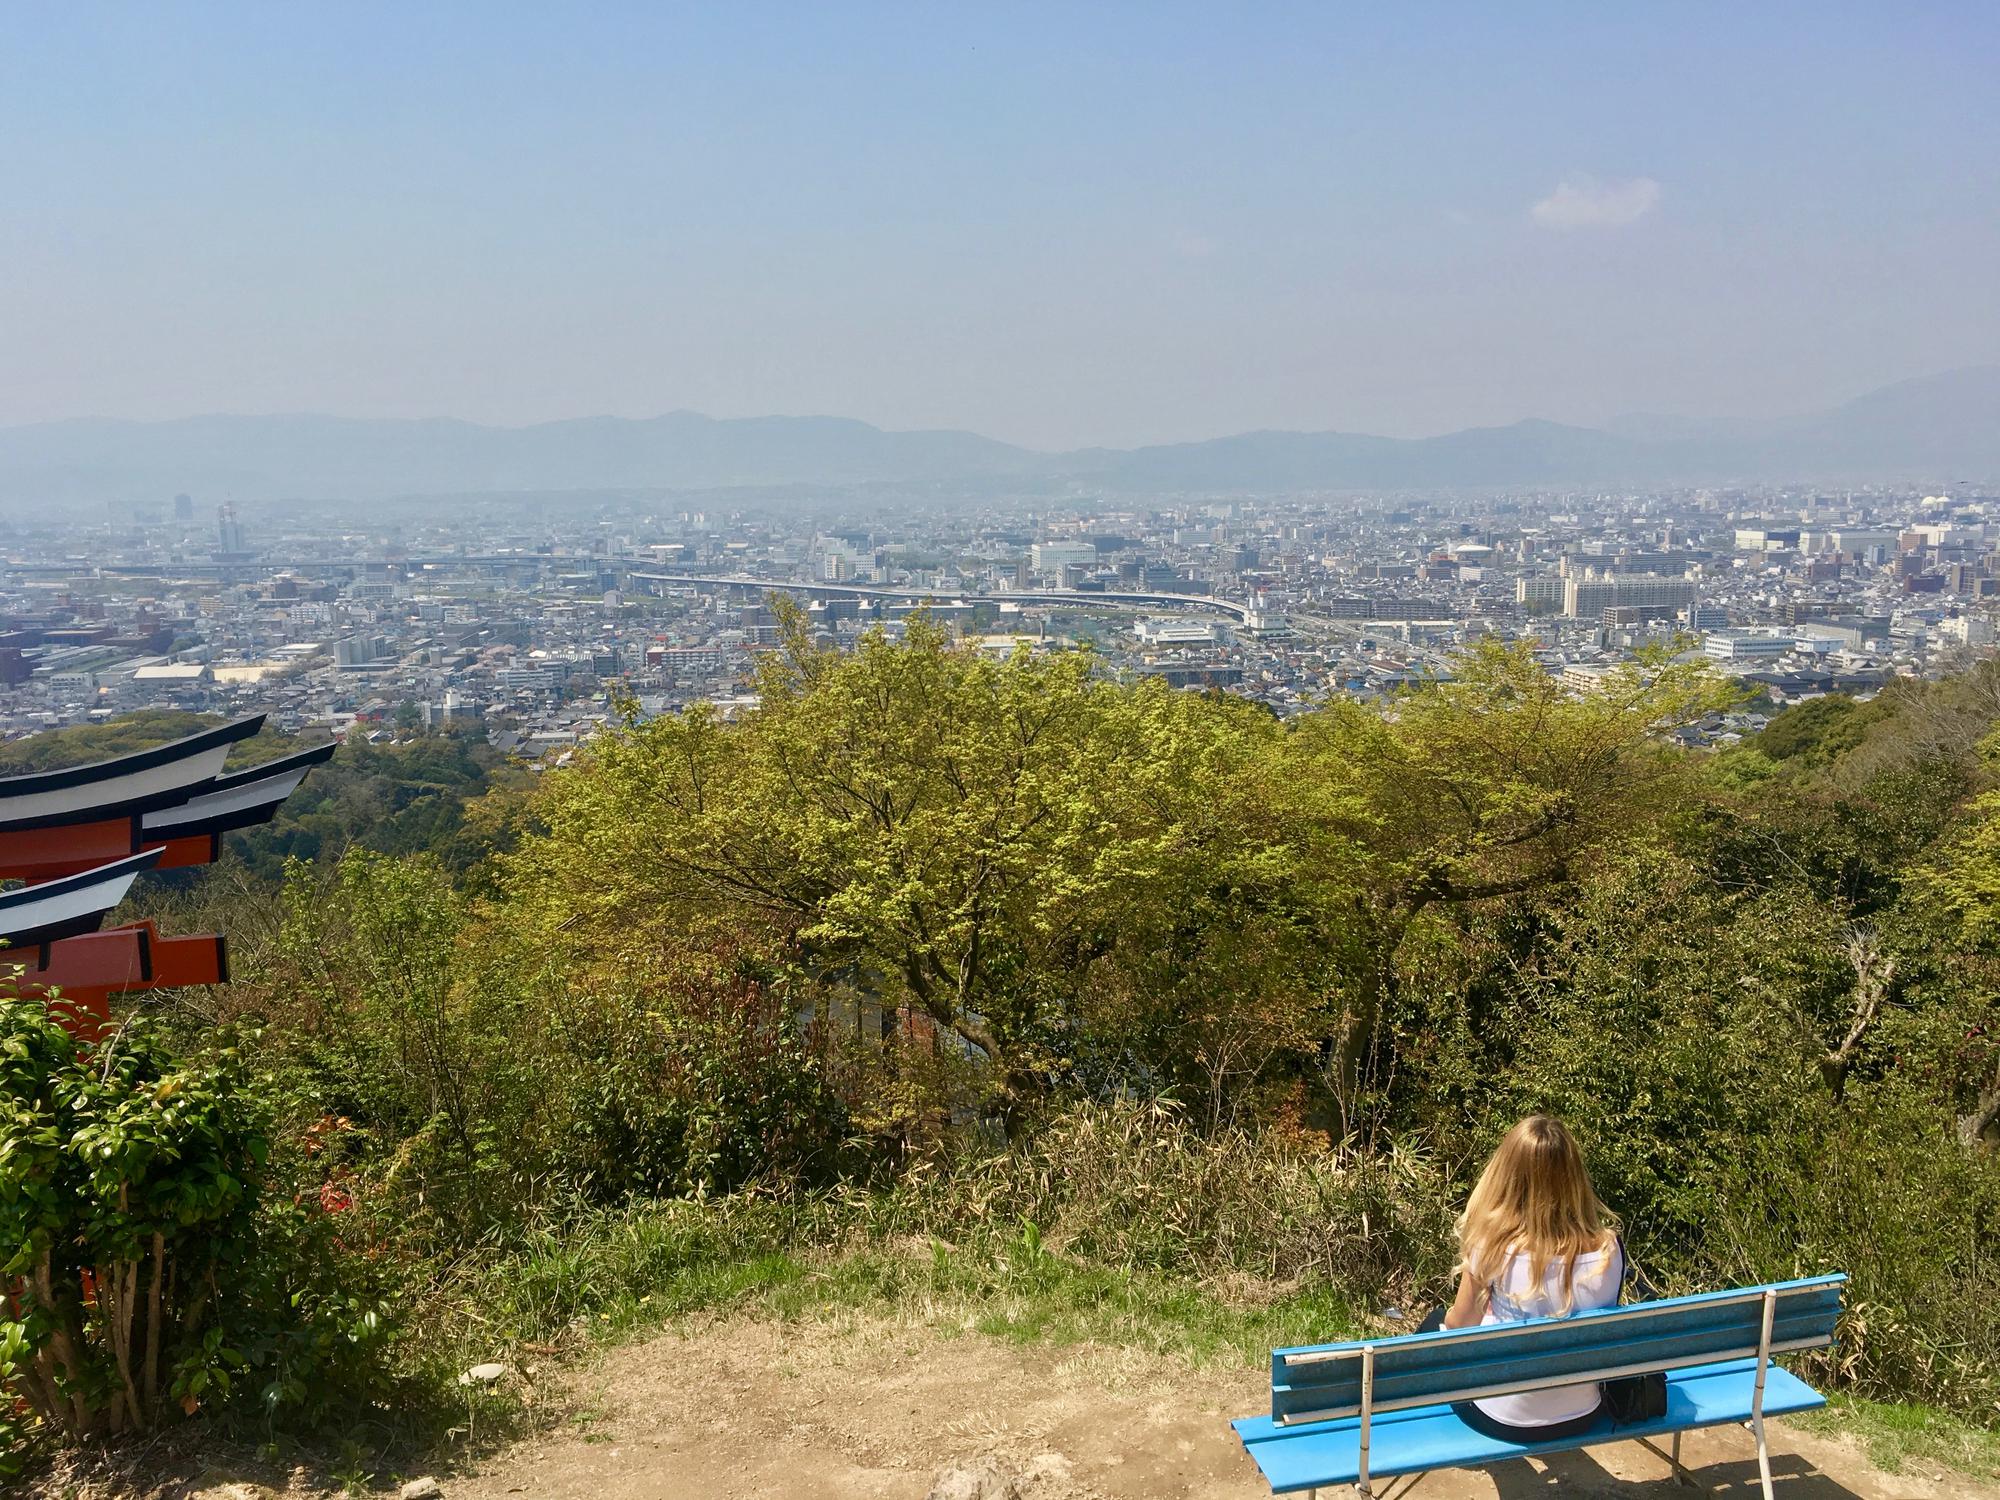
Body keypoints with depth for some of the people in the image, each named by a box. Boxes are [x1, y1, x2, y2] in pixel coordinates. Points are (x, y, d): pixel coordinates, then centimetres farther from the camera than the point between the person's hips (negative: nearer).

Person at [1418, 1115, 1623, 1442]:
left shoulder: (1493, 1247, -24)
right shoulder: (1608, 1250, -18)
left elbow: (1461, 1324, -6)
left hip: (1502, 1420, -3)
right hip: (1580, 1419, 3)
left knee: (1436, 1324, 27)